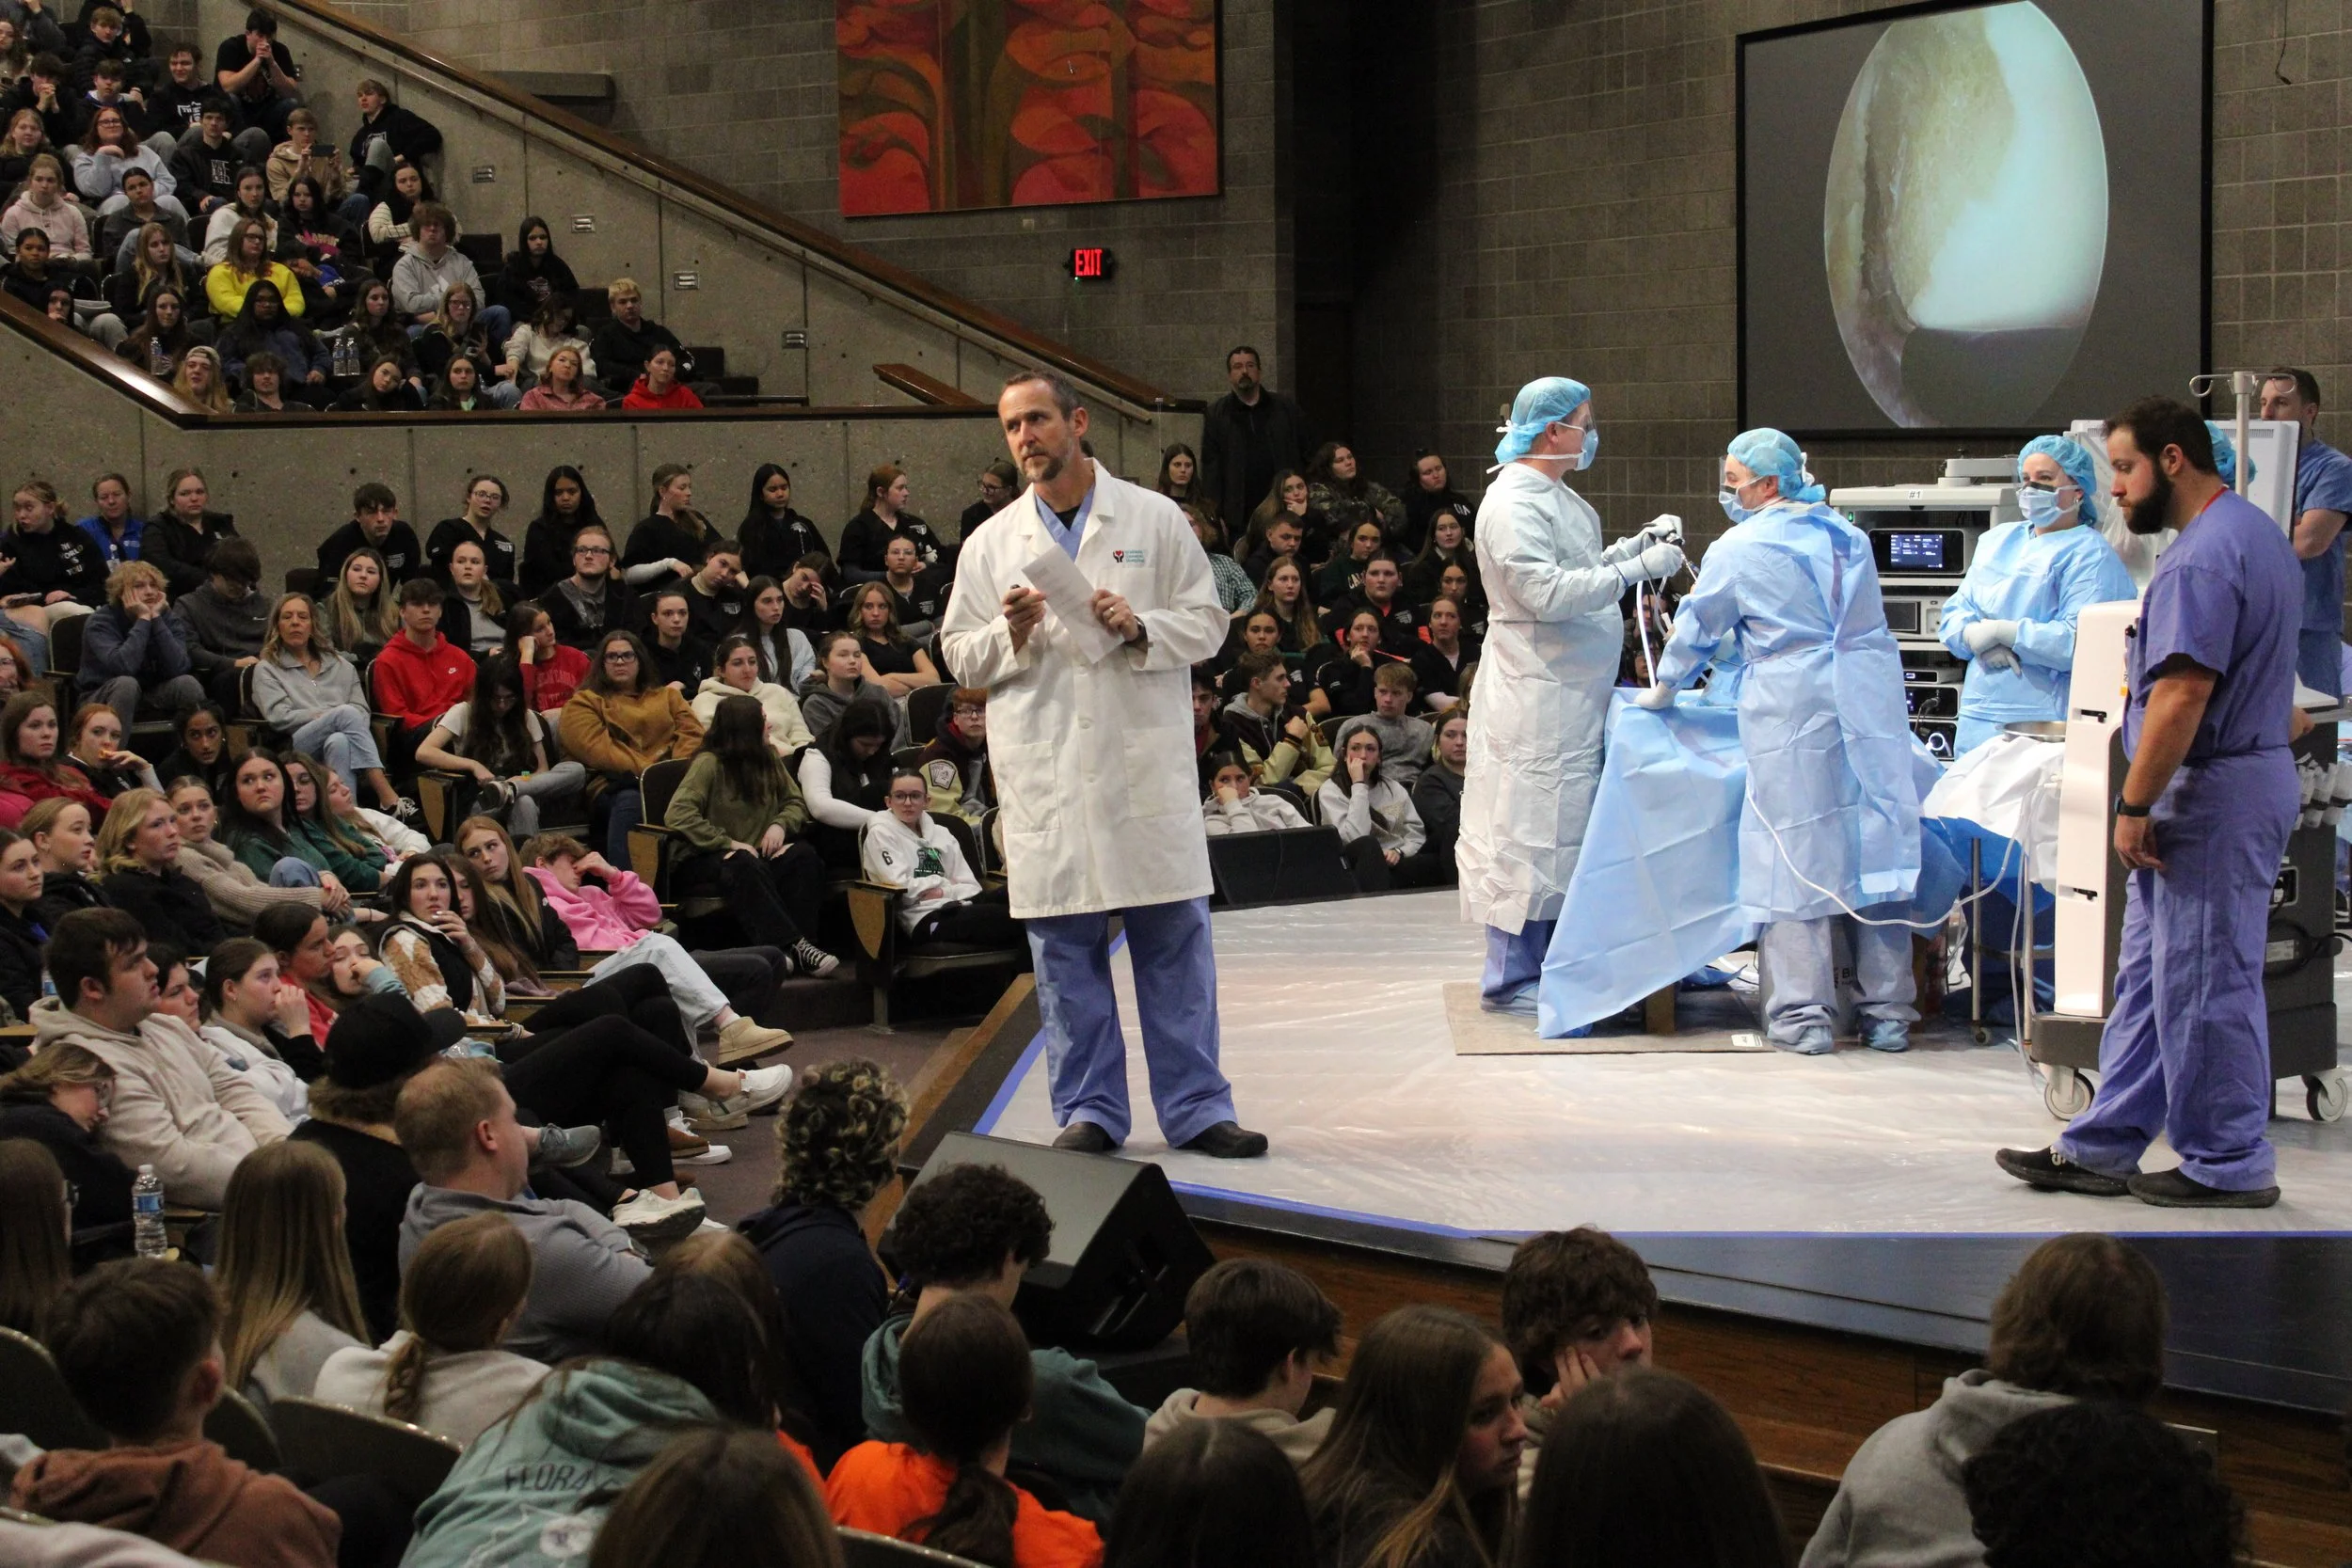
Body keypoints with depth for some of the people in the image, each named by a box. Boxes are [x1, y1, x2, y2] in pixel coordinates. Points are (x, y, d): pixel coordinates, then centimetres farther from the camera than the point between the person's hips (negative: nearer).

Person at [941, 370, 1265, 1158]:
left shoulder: (1154, 519, 7)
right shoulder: (991, 544, 11)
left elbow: (1207, 621, 6)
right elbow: (959, 655, 11)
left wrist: (1139, 628, -12)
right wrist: (1011, 636, -9)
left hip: (1146, 763, -1)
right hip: (1045, 775, 1)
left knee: (1174, 941, -1)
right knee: (1065, 949, 3)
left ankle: (1195, 1109, 5)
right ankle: (1089, 1111, 12)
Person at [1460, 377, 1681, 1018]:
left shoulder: (1559, 497, 16)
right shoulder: (1513, 503, -16)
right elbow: (1549, 593, -24)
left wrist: (1639, 543, 12)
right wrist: (1637, 568, -22)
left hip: (1574, 694, 10)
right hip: (1535, 695, -10)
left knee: (1561, 829, 13)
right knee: (1528, 828, -6)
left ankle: (1546, 965, 20)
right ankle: (1511, 980, 0)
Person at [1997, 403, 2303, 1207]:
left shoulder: (2205, 554, -19)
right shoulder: (2251, 532, 16)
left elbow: (2183, 693, -26)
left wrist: (2135, 805, -19)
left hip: (2212, 794, -11)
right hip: (2246, 775, 11)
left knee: (2204, 985, -2)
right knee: (2149, 975, 13)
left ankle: (2228, 1165, 7)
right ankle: (2100, 1149, 19)